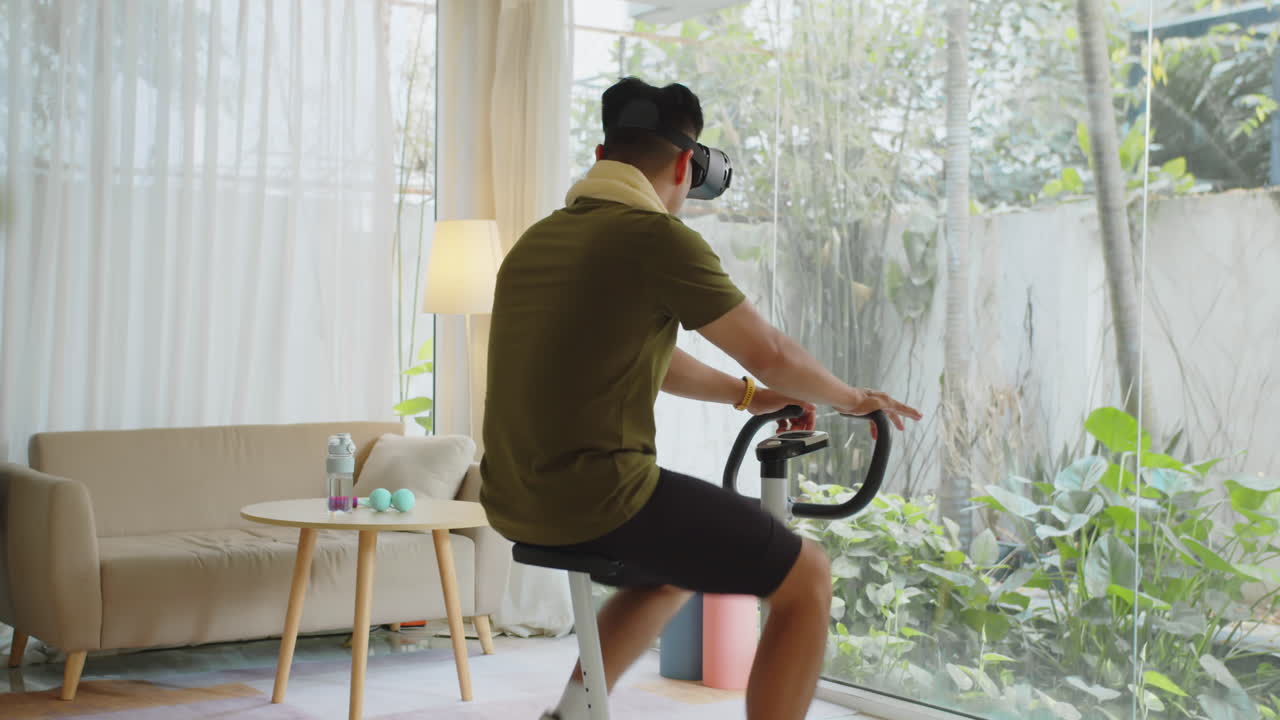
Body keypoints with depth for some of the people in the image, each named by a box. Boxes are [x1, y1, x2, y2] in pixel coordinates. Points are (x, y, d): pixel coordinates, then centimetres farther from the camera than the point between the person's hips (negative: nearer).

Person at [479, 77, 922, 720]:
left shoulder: (538, 238, 15)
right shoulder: (656, 236, -12)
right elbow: (771, 354, -5)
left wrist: (748, 396, 30)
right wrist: (852, 398, 13)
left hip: (513, 503, 9)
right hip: (599, 498, -9)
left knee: (680, 560, 33)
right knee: (807, 577, 3)